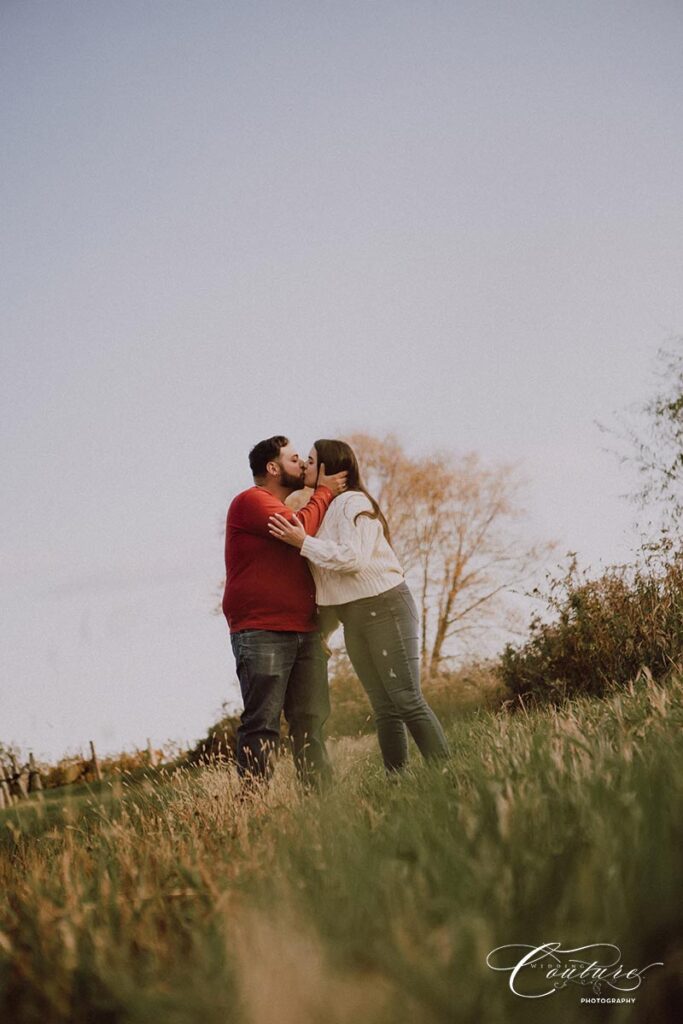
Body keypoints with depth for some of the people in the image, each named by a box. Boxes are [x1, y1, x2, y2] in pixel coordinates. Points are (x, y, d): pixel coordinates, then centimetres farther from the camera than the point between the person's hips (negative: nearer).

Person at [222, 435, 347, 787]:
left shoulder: (288, 509, 26)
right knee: (262, 724, -10)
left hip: (304, 632, 8)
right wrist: (324, 493, -3)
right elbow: (299, 530, -15)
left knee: (310, 721, 3)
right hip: (261, 634, -8)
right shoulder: (251, 501, -2)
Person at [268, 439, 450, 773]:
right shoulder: (322, 507, 18)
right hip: (352, 619, 9)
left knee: (407, 700, -12)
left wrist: (304, 542, -18)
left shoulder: (352, 502, -9)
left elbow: (354, 557, -22)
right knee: (384, 709, 5)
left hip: (385, 607, -9)